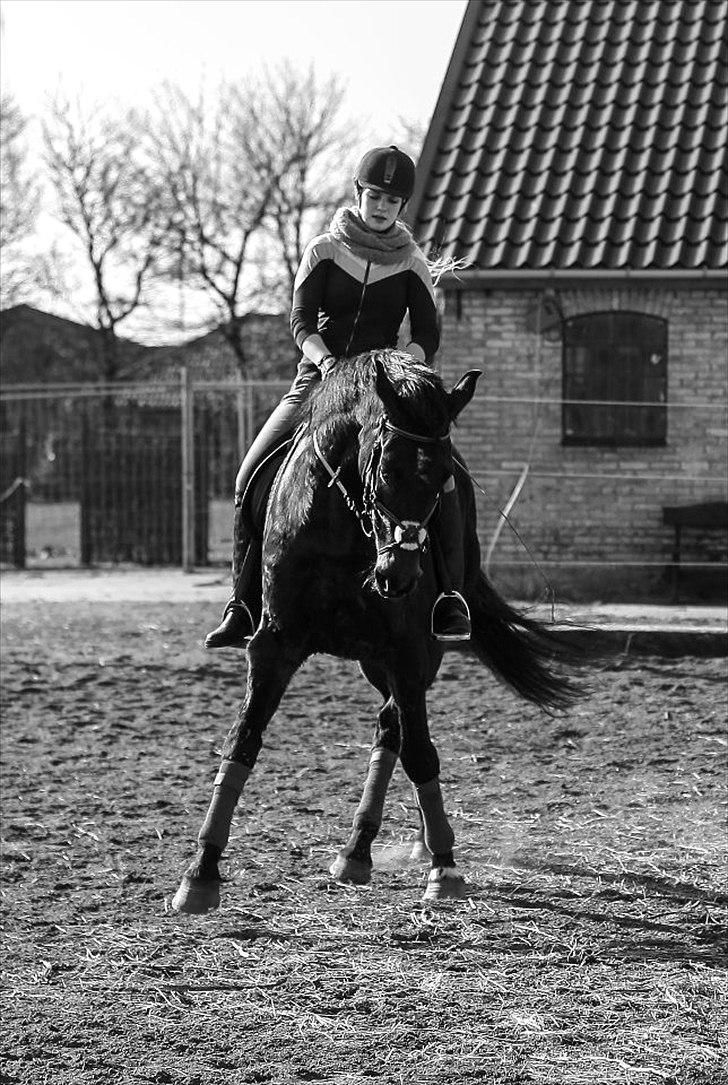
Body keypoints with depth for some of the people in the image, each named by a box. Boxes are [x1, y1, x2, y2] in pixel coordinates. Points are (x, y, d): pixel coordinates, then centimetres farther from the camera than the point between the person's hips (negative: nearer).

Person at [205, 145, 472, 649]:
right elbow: (302, 320, -5)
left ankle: (450, 598, -20)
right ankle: (243, 607, -9)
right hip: (318, 379, 1)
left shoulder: (411, 264, 7)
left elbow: (428, 334, -1)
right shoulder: (325, 251, 5)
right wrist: (325, 359, -25)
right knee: (252, 478, -16)